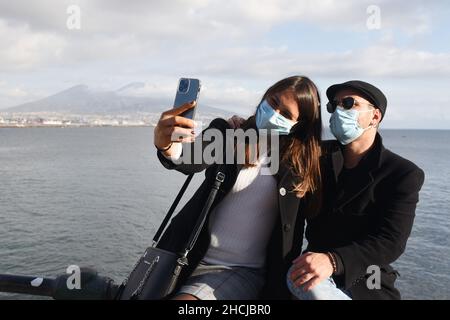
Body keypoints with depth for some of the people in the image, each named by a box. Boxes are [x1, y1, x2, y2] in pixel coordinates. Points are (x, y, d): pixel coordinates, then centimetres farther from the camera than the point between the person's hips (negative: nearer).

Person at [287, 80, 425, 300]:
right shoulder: (320, 154, 4)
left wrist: (333, 261, -35)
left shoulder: (403, 174, -8)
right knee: (297, 278, -27)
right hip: (316, 266, 4)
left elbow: (390, 241, -18)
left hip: (365, 281, -4)